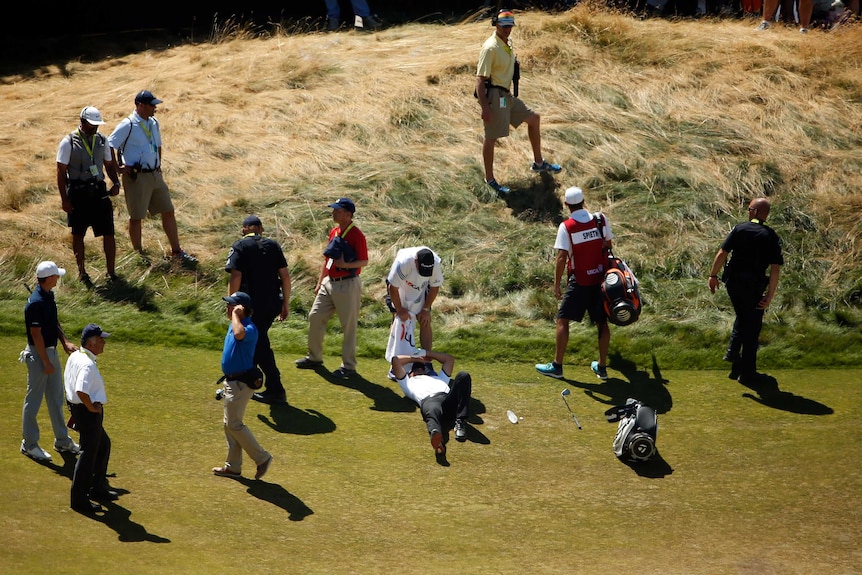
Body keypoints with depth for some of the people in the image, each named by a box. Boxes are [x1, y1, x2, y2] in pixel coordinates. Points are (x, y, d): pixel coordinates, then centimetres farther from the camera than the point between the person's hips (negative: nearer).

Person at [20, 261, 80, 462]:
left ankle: (62, 440, 29)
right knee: (34, 400, 3)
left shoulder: (49, 296, 5)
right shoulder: (36, 303, -24)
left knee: (56, 398, 18)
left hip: (51, 351, 9)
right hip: (38, 354, -9)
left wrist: (65, 342, 2)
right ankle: (29, 444, 13)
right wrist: (46, 362, -19)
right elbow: (36, 335, -22)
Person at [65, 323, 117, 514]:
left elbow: (68, 380, 18)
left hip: (77, 407, 11)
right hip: (88, 413, -10)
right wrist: (92, 408, -21)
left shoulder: (74, 357, 5)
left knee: (103, 445, 25)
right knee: (88, 454, -1)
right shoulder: (87, 365, -26)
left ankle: (98, 488, 35)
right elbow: (81, 391, -37)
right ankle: (79, 500, 7)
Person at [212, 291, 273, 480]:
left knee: (233, 424, -6)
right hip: (232, 380, 10)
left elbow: (239, 334, -48)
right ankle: (233, 466, 23)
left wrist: (235, 314, -32)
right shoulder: (234, 324, 9)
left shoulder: (249, 328, -23)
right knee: (230, 424, 15)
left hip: (240, 383, -10)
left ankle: (262, 458, 4)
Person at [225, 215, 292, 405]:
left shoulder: (240, 246, -4)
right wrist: (286, 303, 12)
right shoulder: (273, 245, 9)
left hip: (253, 304, -5)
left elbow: (235, 277, -14)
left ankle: (276, 390, 0)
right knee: (257, 340, 23)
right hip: (273, 302, 6)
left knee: (260, 346, 2)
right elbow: (285, 275, 5)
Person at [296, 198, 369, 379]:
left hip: (348, 285, -9)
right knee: (315, 317, 11)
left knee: (349, 325, -1)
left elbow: (364, 262, -14)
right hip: (329, 282, 9)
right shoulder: (334, 232, 12)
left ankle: (349, 366, 6)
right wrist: (319, 283, 19)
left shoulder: (356, 235, -14)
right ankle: (314, 357, 24)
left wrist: (345, 264, -27)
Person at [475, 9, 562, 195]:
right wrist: (485, 108, -26)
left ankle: (538, 163, 29)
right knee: (491, 138, 0)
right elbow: (480, 79, -22)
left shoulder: (507, 45, 8)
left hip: (507, 96, 10)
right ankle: (489, 179, 12)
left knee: (533, 118, 18)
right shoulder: (490, 48, -20)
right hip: (494, 95, -10)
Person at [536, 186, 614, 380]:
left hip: (579, 281, -4)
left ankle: (557, 366, 9)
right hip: (600, 279, 4)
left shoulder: (566, 227, -14)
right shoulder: (601, 219, -3)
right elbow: (609, 246, 7)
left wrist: (557, 285, -9)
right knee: (602, 322, 12)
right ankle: (602, 367, 18)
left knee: (563, 320, 7)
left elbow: (561, 258, -17)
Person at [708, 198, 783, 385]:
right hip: (753, 286, -2)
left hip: (733, 282, 2)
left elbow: (722, 253, -9)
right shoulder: (771, 237, -6)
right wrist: (769, 295, -9)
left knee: (742, 316, 29)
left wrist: (713, 275, 1)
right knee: (752, 327, 9)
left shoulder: (739, 229, -4)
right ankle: (747, 373, 14)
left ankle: (733, 351, 14)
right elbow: (775, 269, -12)